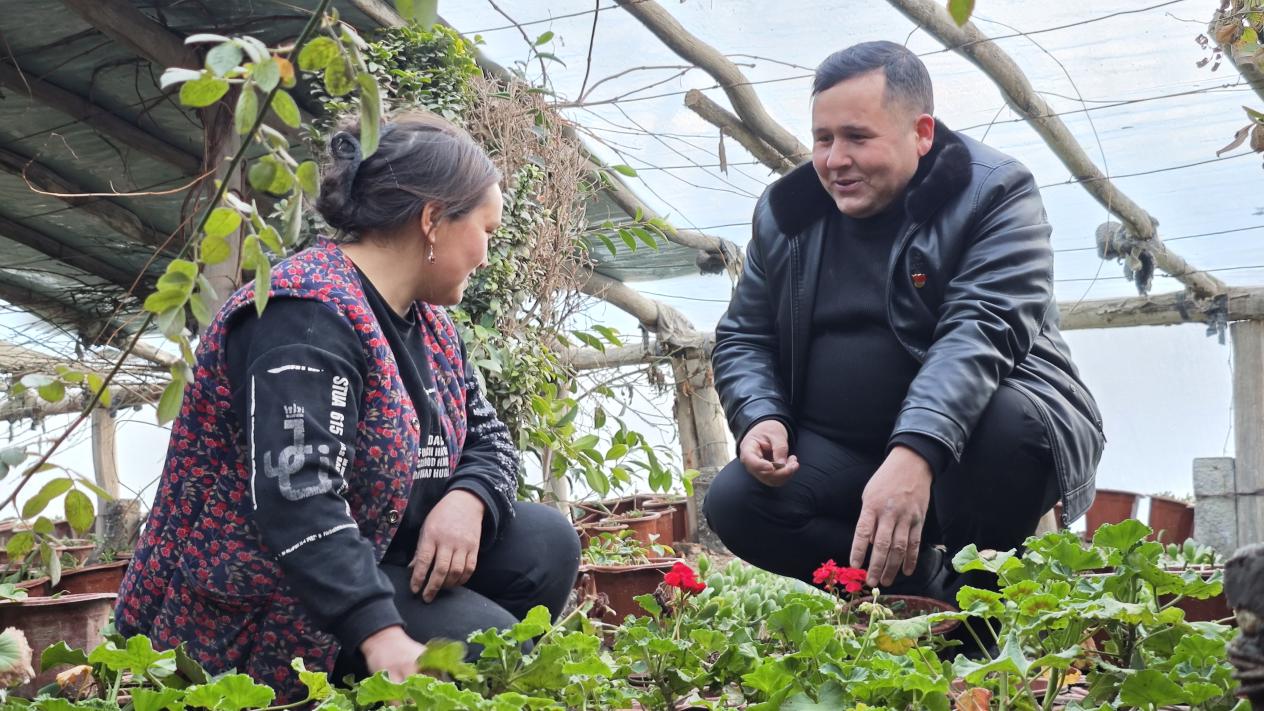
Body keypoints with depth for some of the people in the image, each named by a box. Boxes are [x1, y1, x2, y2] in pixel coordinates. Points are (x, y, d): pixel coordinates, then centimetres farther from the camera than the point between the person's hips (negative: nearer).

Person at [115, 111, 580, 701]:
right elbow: (296, 496, -33)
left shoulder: (428, 322, 10)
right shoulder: (307, 313, -21)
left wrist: (468, 501, -12)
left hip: (366, 560, 9)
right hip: (254, 603, -9)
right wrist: (383, 636, -42)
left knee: (543, 541, -5)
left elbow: (488, 439, 13)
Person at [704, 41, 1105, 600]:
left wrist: (916, 453, -42)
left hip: (968, 443, -4)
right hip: (840, 451, 4)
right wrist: (759, 418, -11)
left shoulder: (992, 193, -11)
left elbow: (982, 329, -26)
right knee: (735, 503, -20)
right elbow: (742, 338, 13)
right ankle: (922, 586, -3)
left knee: (1010, 423, -37)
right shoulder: (785, 213, 5)